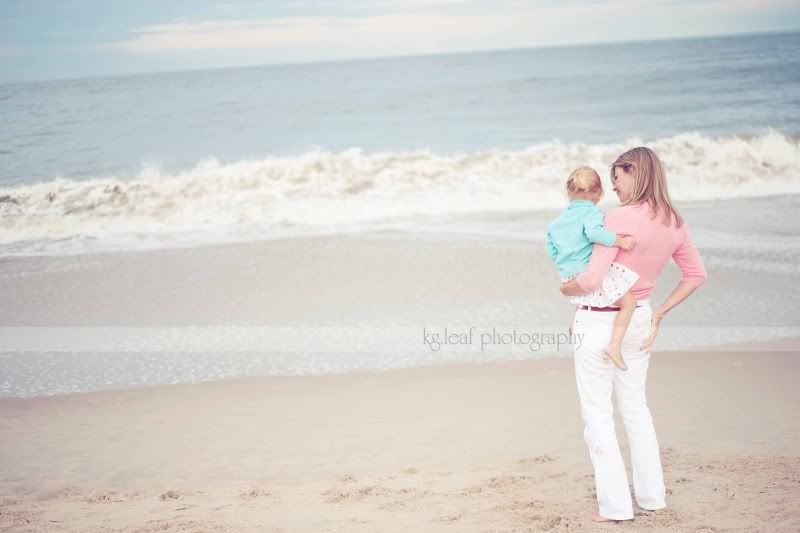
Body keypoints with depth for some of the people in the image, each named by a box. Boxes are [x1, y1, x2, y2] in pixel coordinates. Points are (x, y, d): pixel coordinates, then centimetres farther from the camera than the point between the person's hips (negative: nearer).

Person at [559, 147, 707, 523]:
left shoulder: (619, 218, -21)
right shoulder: (674, 224, 1)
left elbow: (591, 280, -25)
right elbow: (696, 275, 11)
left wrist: (565, 288, -4)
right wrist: (660, 313, 13)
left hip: (599, 323, -7)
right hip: (639, 321, 7)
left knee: (597, 413, 4)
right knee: (636, 407, 21)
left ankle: (614, 505, 6)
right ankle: (651, 496, 27)